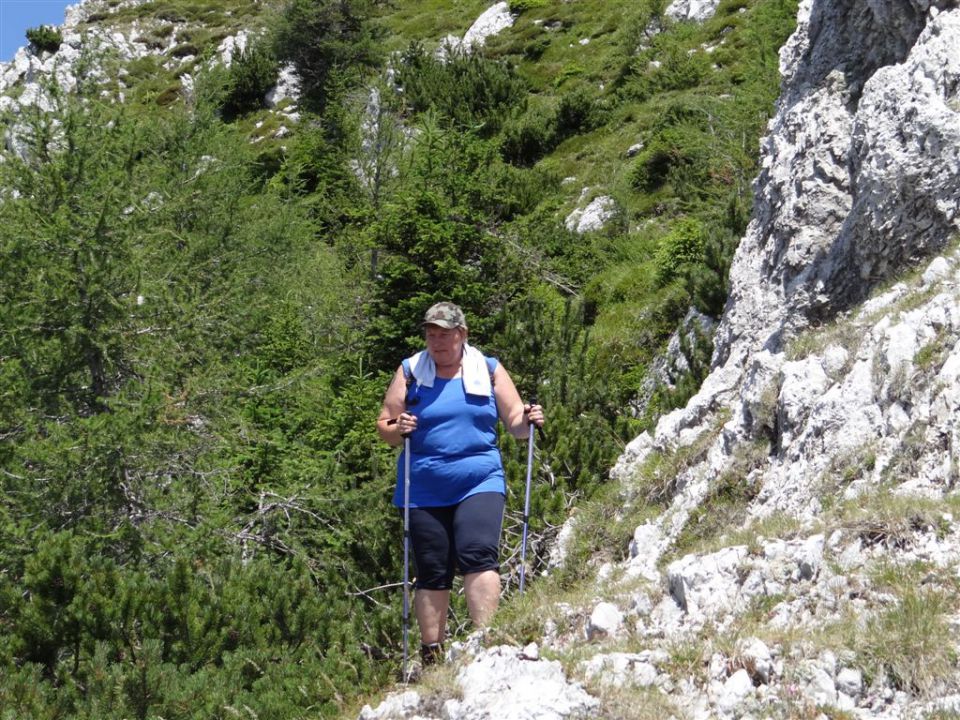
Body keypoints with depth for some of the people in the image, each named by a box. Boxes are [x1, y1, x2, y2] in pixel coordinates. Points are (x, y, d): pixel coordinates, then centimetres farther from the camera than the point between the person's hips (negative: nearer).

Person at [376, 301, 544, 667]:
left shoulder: (489, 370, 8)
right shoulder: (410, 371, 7)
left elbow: (515, 423, 9)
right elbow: (384, 425, 7)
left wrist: (528, 420, -14)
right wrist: (397, 429, -16)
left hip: (480, 483, -1)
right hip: (425, 490, 1)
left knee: (479, 555, -20)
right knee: (432, 572, 4)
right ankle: (431, 653, 13)